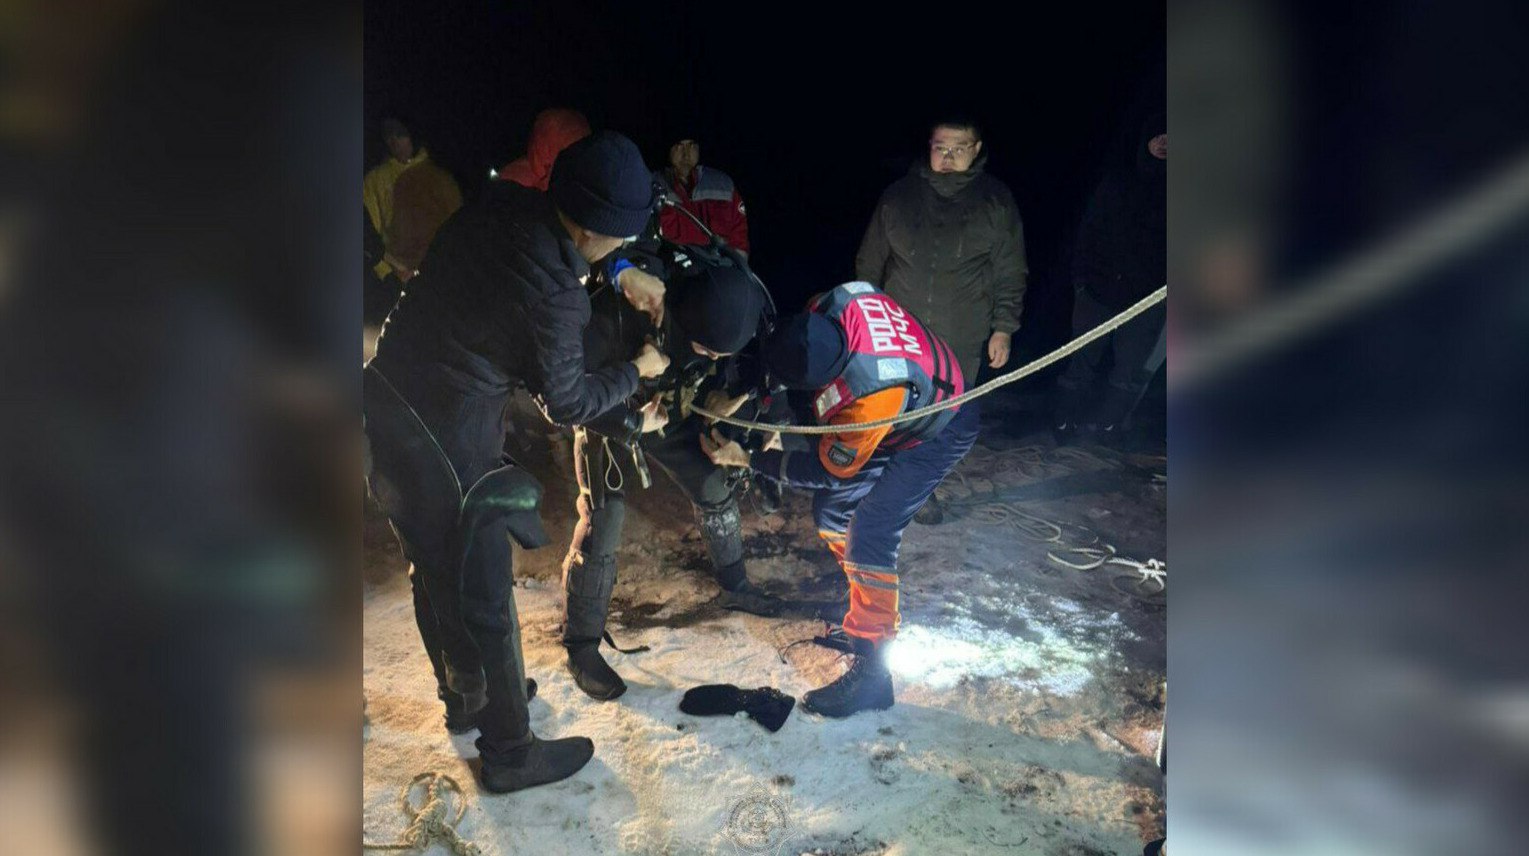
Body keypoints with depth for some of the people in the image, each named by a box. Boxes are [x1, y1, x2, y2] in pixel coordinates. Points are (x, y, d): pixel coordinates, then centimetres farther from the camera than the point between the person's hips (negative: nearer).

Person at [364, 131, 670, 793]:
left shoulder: (501, 204, -6)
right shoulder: (554, 298, -27)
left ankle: (463, 696, 50)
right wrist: (638, 371, 5)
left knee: (432, 573, 26)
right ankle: (509, 752, 28)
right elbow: (567, 404, -10)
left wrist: (620, 275, 11)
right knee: (482, 603, 9)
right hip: (446, 456, -9)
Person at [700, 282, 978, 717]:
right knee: (831, 511, 10)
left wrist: (747, 460, -19)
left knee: (868, 536, -18)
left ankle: (871, 674, -7)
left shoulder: (870, 395, -42)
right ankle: (864, 605, 33)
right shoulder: (836, 303, -24)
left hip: (937, 433, -8)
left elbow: (828, 471, -24)